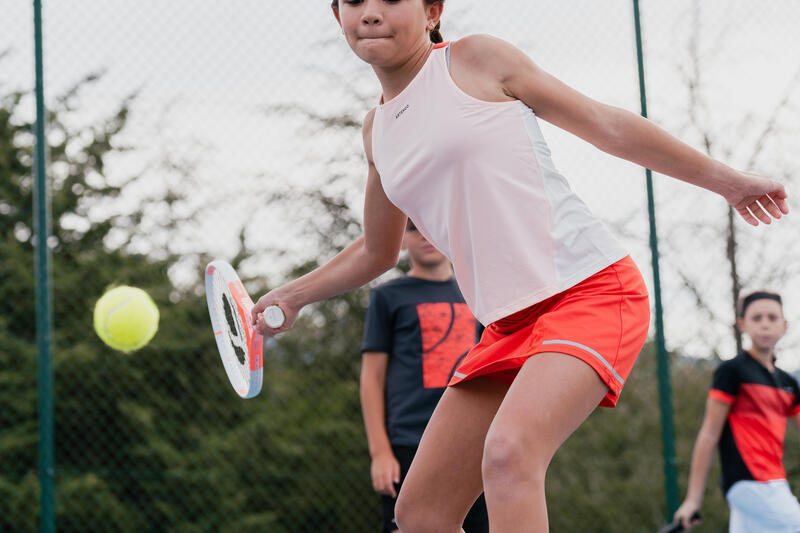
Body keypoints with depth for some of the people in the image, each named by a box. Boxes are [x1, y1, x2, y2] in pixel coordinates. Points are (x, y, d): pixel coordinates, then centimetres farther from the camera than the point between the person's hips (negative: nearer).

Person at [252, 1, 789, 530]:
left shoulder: (476, 59, -2)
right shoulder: (377, 129, 15)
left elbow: (606, 124, 5)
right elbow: (377, 251, 31)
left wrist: (725, 179, 9)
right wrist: (293, 295, 20)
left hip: (590, 287, -7)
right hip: (511, 323, 7)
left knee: (508, 453, -31)